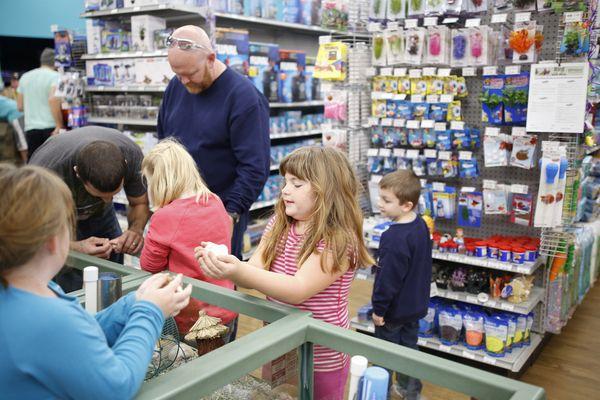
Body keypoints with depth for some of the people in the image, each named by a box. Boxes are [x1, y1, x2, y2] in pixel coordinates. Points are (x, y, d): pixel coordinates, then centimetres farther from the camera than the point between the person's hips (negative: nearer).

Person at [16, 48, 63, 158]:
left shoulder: (25, 77, 15)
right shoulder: (55, 76, -3)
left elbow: (20, 106, 17)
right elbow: (53, 99, -20)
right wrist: (60, 125, -18)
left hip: (30, 128, 5)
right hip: (50, 127, -5)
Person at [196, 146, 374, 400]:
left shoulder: (339, 239, -22)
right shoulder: (278, 225, -1)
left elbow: (298, 290, -31)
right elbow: (255, 272, -7)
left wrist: (239, 271, -41)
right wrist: (225, 267, -27)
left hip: (321, 358, -6)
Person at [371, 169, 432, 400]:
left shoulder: (394, 239, -31)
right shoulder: (421, 226, -3)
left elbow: (388, 279, -25)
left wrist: (378, 309, -14)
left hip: (394, 310, -8)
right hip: (415, 305, 9)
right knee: (409, 347, 23)